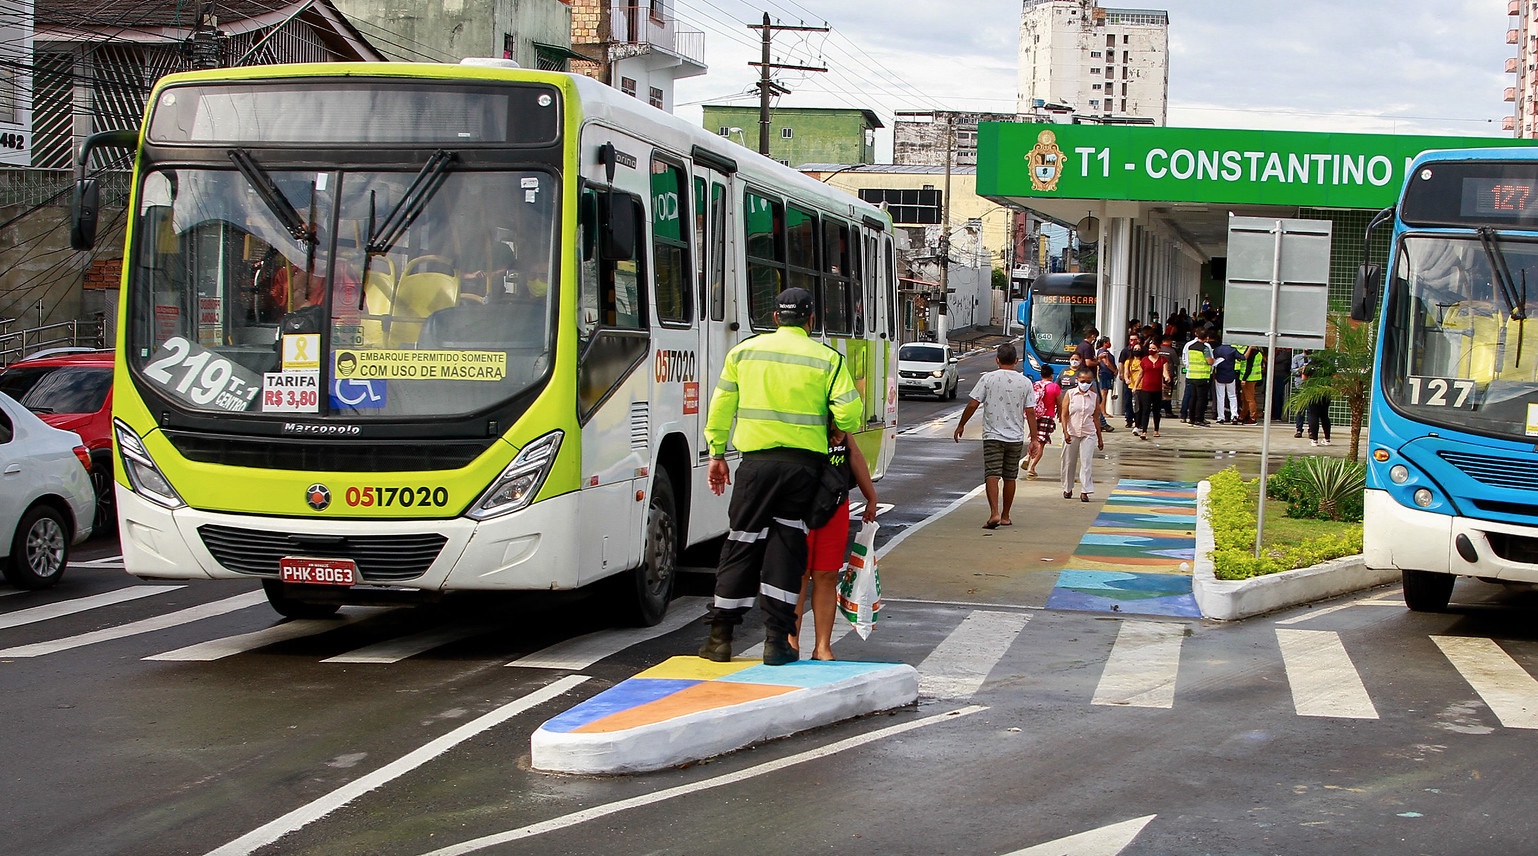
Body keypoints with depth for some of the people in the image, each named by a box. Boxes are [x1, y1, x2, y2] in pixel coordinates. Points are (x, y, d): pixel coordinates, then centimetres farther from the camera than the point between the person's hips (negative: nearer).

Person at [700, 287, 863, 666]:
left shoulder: (744, 351, 8)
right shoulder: (826, 358, 1)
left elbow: (721, 405, 9)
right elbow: (849, 411, -6)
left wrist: (718, 453, 15)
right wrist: (843, 430, 16)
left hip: (756, 461, 1)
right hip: (803, 463, -1)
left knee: (741, 545, 8)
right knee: (786, 547, 3)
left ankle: (720, 638, 12)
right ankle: (777, 640, 2)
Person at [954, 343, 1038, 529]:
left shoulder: (988, 379, -5)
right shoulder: (1025, 382, 0)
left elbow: (973, 404, -7)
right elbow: (1031, 412, -1)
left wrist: (961, 425, 6)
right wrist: (1034, 438, 3)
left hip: (993, 436, -2)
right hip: (1016, 437, 3)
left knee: (992, 475, -6)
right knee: (1010, 477, 12)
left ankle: (994, 513, -22)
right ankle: (1005, 516, 20)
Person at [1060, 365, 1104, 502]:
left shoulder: (1094, 396, 4)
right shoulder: (1070, 394, -1)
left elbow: (1096, 418, 10)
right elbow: (1064, 415, -3)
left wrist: (1099, 438, 12)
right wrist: (1065, 432, -14)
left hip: (1088, 434, 0)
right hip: (1072, 433, 0)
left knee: (1087, 462, -8)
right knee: (1069, 462, 8)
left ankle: (1085, 491, -6)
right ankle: (1067, 489, 23)